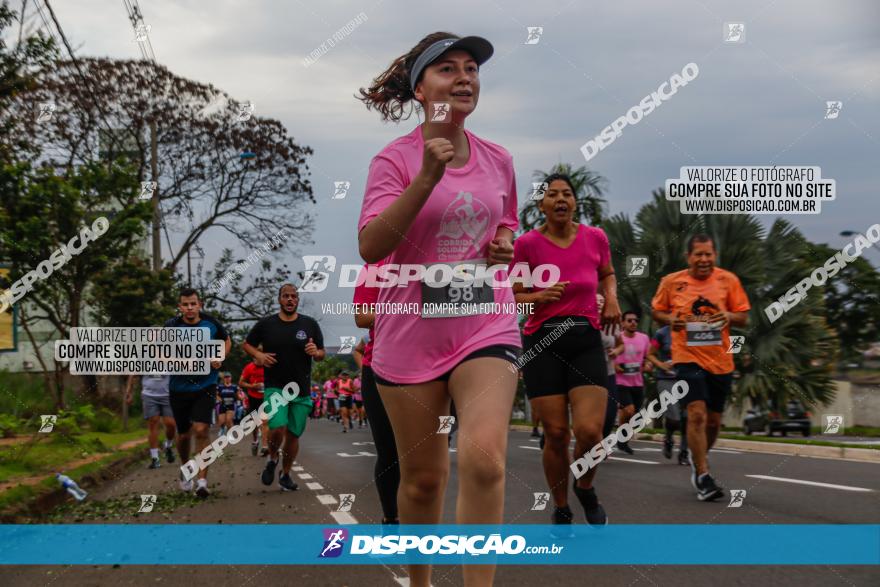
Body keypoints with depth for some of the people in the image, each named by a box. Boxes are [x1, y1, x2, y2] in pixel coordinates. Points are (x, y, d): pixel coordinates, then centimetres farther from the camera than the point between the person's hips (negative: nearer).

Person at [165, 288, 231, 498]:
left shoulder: (211, 323, -4)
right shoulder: (171, 326, -10)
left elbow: (226, 340, 14)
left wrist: (220, 358, -3)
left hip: (205, 386, 0)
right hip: (179, 388, 0)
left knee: (201, 431, -15)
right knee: (183, 434, 12)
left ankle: (202, 481, -12)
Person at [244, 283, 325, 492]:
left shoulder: (310, 324, 4)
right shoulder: (265, 324, 1)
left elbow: (322, 354, 10)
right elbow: (247, 344, 13)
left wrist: (315, 352, -14)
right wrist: (258, 355, -8)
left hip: (301, 389, 2)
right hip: (275, 387, -2)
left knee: (293, 434, 7)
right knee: (278, 428, -20)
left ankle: (285, 474, 27)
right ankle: (272, 459, 11)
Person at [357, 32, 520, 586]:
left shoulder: (499, 160, 8)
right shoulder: (396, 158, -5)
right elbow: (371, 246, -18)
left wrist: (506, 245, 1)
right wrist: (428, 177, -25)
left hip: (486, 327, 2)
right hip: (411, 334, -2)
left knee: (484, 457, -21)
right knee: (423, 477, 7)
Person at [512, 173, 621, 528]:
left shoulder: (595, 237, 3)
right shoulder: (527, 243, -5)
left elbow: (607, 274, 23)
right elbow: (512, 297, 2)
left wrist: (611, 297, 3)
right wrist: (540, 296, -18)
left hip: (586, 341, 1)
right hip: (542, 342, -1)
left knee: (589, 431, -14)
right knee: (556, 434, -1)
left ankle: (586, 489, 19)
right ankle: (561, 511, 21)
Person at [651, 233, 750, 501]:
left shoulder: (728, 280, 1)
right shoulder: (671, 282, -2)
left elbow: (744, 317, 6)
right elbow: (657, 310, 12)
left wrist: (729, 316, -16)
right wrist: (670, 319, -10)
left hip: (721, 361, 3)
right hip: (688, 358, -3)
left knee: (713, 420, 13)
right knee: (697, 413, -19)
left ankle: (698, 460, 41)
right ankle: (703, 478, -13)